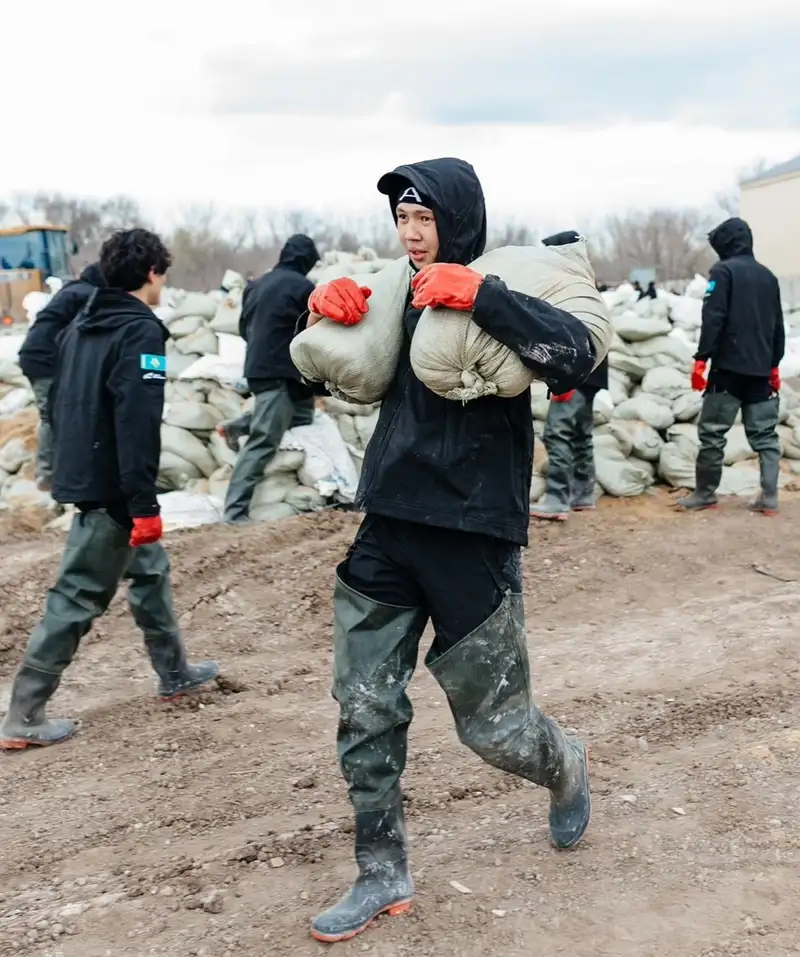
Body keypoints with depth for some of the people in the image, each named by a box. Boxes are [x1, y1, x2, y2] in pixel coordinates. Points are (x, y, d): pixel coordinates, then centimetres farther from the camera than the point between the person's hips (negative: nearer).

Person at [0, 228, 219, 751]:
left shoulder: (80, 326, 12)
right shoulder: (141, 332, -16)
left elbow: (59, 403, 18)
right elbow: (137, 423, -24)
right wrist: (144, 503, -24)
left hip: (83, 478, 9)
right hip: (112, 489, -9)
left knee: (150, 569, 21)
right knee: (78, 596, -3)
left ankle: (174, 672, 35)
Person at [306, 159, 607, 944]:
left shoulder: (500, 297, -8)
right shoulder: (397, 297, 8)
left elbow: (579, 356, -25)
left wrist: (481, 296, -30)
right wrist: (321, 307, -1)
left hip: (472, 541, -5)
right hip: (387, 533, 5)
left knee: (492, 724, 7)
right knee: (365, 713, 5)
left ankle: (566, 772, 41)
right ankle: (382, 878, 20)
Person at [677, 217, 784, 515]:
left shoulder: (723, 271, -4)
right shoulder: (768, 276, 15)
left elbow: (713, 318, -14)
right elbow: (778, 325, 18)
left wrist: (701, 358, -14)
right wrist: (774, 364, 23)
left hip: (729, 366, -6)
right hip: (760, 369, 6)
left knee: (712, 431, 1)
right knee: (765, 434, 7)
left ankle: (705, 494, 5)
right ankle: (769, 497, 1)